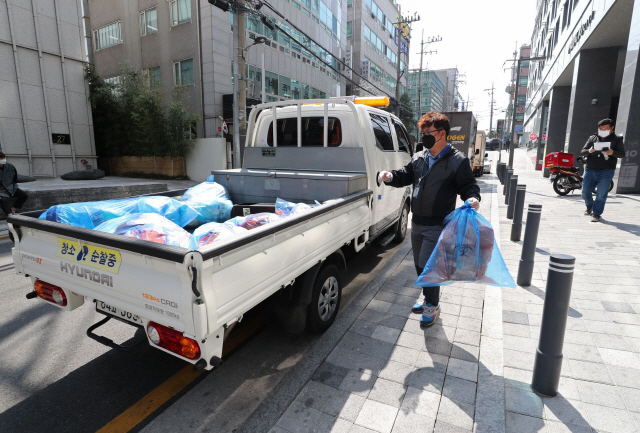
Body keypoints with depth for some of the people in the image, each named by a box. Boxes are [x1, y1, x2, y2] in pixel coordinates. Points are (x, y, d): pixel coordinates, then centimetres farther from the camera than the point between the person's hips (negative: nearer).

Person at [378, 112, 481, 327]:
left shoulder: (457, 161, -8)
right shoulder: (419, 158, 9)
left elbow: (468, 185, -4)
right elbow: (406, 176, 13)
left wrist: (472, 198, -25)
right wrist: (390, 176, -7)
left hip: (437, 226, -7)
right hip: (417, 223, 7)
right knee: (419, 264, 17)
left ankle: (432, 305, 19)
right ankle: (429, 298, 38)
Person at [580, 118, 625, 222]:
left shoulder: (617, 139, 8)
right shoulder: (592, 138, 13)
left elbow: (622, 154, 3)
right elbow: (583, 151, 9)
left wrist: (612, 153, -19)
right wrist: (589, 151, -15)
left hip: (606, 172, -2)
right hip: (590, 170, 2)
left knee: (601, 193, -7)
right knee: (585, 191, 5)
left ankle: (596, 214, 2)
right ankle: (589, 207, 33)